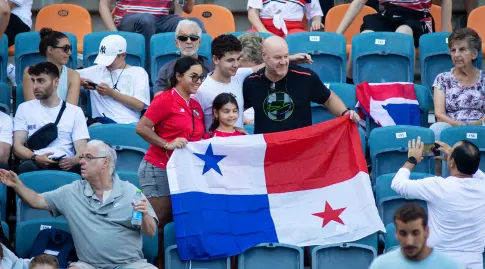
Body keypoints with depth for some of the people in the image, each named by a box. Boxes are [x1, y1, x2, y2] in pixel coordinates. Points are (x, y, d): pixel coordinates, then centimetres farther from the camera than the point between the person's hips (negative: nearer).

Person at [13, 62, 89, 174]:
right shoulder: (24, 108, 16)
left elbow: (82, 149, 5)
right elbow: (17, 146, 6)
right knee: (27, 167, -39)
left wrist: (74, 160, -21)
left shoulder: (75, 111, 14)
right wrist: (36, 158, -17)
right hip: (36, 164, 0)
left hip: (65, 165, 0)